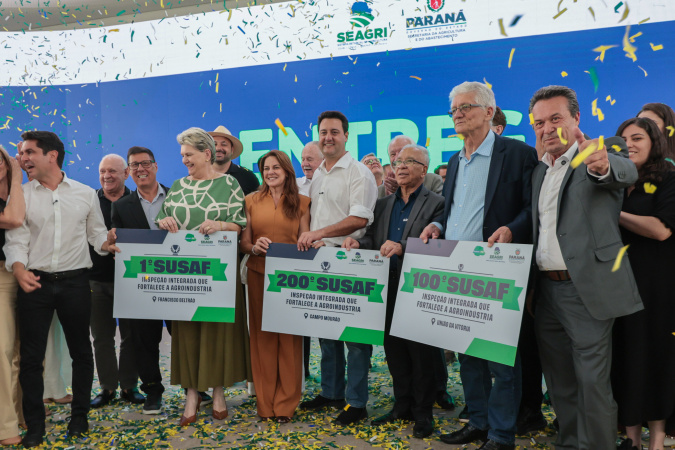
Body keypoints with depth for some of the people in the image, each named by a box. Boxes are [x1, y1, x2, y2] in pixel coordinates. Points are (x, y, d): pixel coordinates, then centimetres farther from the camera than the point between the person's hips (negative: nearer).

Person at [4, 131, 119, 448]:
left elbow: (96, 234, 10)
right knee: (31, 355, 3)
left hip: (75, 282, 0)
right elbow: (16, 239, -2)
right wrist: (19, 269, -19)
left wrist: (108, 245, -11)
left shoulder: (86, 194, 6)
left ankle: (79, 416, 25)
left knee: (80, 350, 8)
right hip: (34, 283, 0)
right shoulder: (21, 195, 5)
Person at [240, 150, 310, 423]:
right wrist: (254, 247, -15)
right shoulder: (251, 201, 8)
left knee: (289, 338, 2)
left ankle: (286, 403, 14)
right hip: (259, 274, 1)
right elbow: (243, 243, 5)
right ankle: (265, 402, 17)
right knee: (262, 336, 5)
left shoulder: (301, 203, 6)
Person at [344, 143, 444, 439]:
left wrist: (402, 248, -27)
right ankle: (402, 406, 29)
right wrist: (358, 243, -8)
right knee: (395, 352, 13)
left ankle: (423, 413, 19)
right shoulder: (384, 204, 15)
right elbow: (373, 239, 13)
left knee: (421, 354, 4)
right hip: (388, 290, 6)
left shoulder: (436, 204, -4)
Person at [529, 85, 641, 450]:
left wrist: (602, 165, -49)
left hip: (586, 289, -6)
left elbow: (626, 171, -27)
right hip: (546, 289, 6)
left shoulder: (607, 150, -3)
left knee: (592, 380, -2)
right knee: (559, 378, 16)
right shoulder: (539, 170, 15)